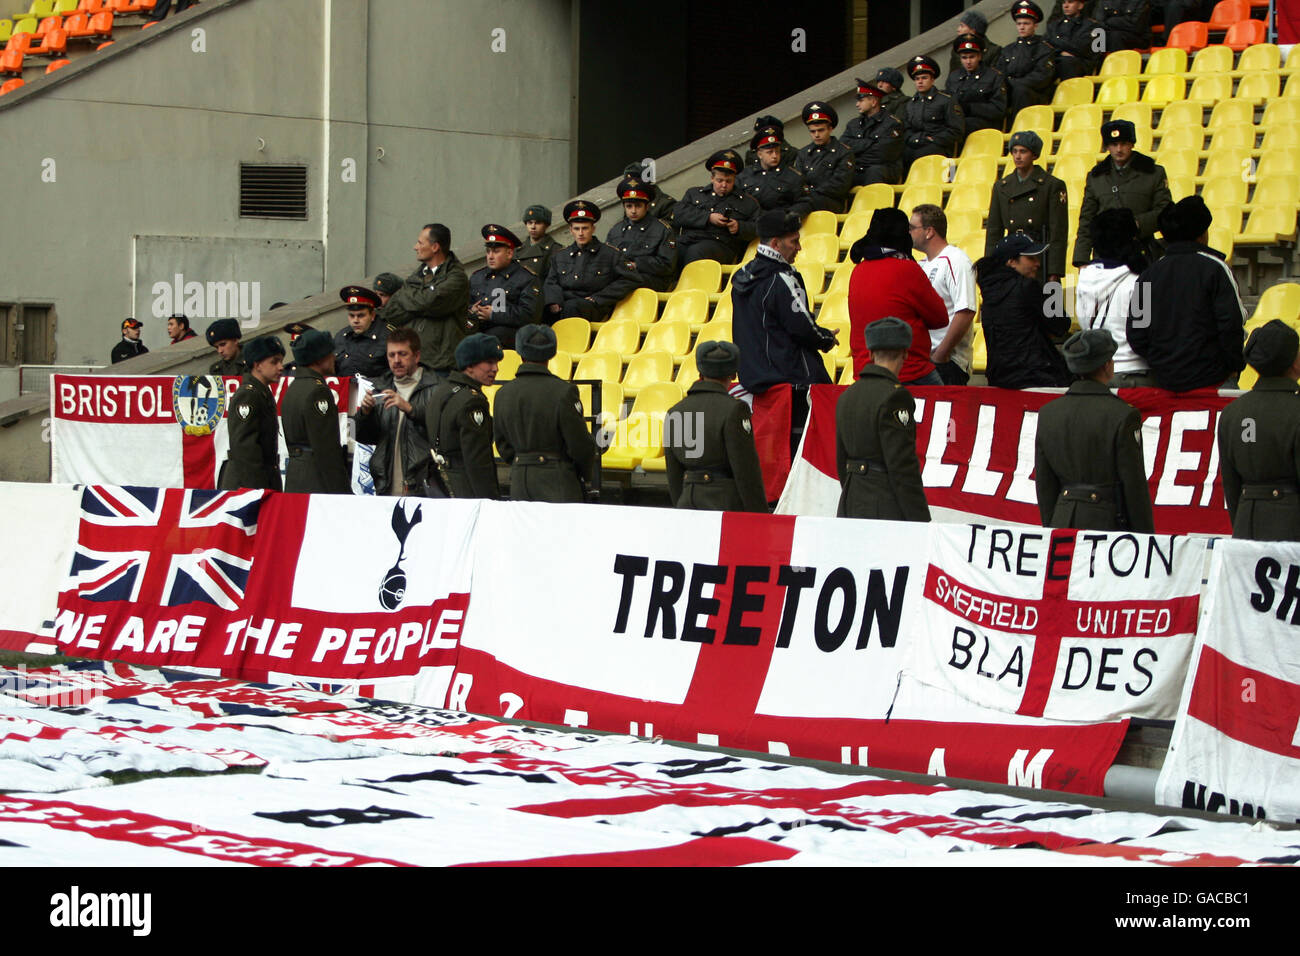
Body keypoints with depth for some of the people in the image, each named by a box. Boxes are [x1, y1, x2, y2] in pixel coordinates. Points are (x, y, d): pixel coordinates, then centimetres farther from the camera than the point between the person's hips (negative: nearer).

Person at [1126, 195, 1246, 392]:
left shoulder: (1148, 274, 7)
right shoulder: (1215, 268, -6)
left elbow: (1136, 337, 6)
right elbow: (1232, 324, -10)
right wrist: (1234, 367, 2)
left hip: (1164, 380, 5)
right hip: (1210, 378, -5)